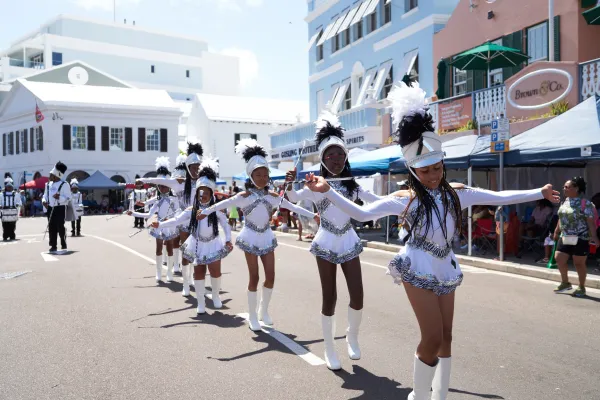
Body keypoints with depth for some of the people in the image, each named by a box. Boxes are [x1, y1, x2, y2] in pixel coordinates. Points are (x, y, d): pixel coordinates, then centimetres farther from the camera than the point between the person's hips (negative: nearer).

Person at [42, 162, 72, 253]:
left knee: (60, 227, -5)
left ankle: (64, 245, 5)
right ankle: (53, 246, 14)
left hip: (60, 209, -6)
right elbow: (45, 195, 19)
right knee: (51, 228, 7)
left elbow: (68, 198, -10)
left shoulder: (64, 185, -8)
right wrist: (44, 201, -2)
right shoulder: (48, 184, 11)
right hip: (50, 209, 6)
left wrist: (59, 197, -27)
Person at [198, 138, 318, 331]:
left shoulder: (273, 196, 2)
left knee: (270, 276, 4)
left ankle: (264, 310, 24)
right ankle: (252, 316, 13)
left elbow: (293, 206, 7)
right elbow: (223, 204, -14)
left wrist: (313, 215, 6)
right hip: (251, 238, -4)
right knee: (254, 277, -1)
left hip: (267, 237, 4)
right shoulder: (244, 196, -8)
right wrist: (205, 211, -25)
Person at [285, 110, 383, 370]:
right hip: (327, 242, -3)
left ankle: (352, 337, 28)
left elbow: (378, 202, 14)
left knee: (357, 296, -1)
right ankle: (329, 350, 19)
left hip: (349, 241, 3)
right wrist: (289, 185, -41)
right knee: (329, 298, 2)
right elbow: (293, 199, -21)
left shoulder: (353, 184, 5)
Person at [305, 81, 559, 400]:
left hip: (445, 269, 6)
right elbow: (362, 213, -16)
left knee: (445, 337, 12)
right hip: (419, 269, -5)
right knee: (432, 339, -8)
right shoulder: (405, 199, -10)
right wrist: (327, 191, -26)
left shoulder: (456, 193, 3)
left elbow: (498, 197, 12)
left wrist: (539, 193, 15)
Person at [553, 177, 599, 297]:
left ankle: (581, 288, 19)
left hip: (580, 238, -7)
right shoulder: (565, 202, 8)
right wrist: (557, 231, 22)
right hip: (565, 237, 7)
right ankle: (565, 283, 23)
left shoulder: (585, 204, -12)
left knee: (579, 263, 2)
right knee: (559, 258, 4)